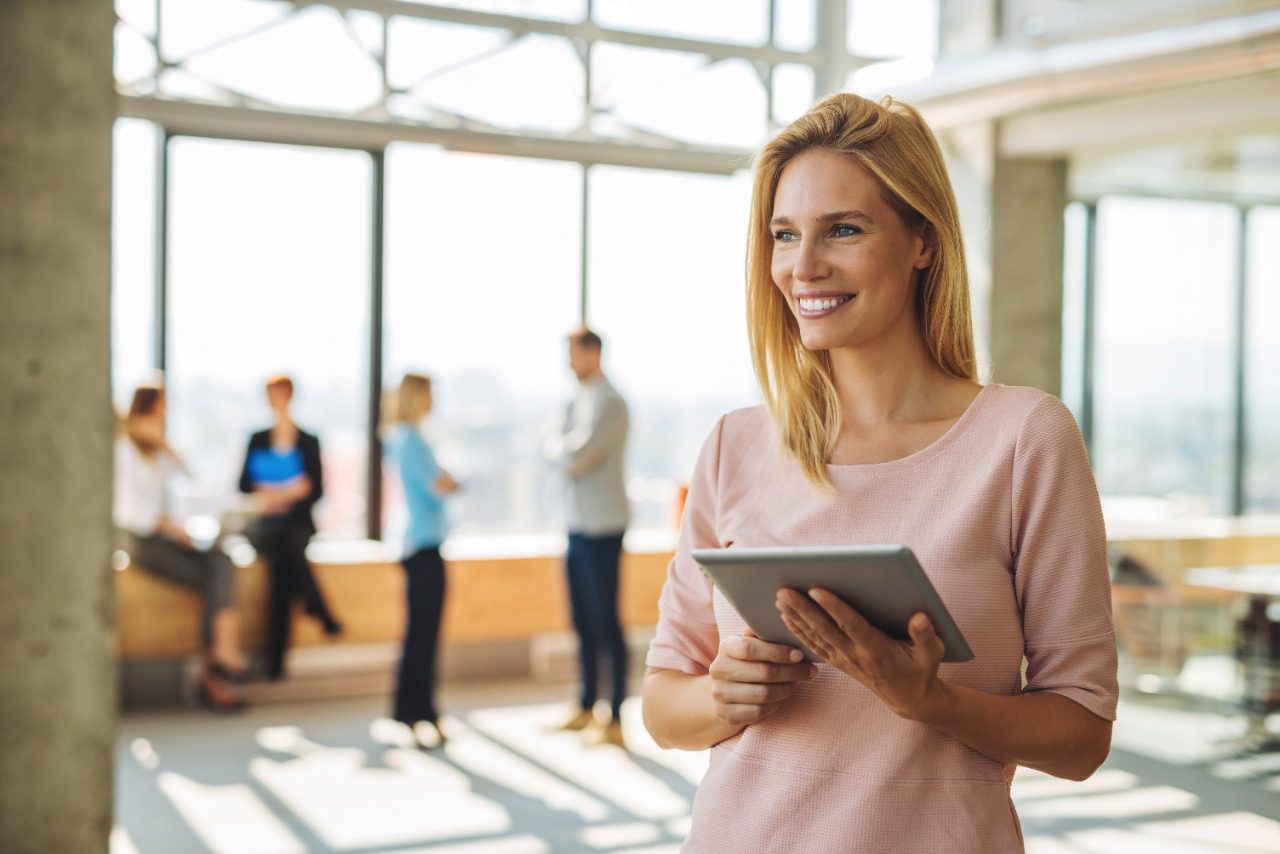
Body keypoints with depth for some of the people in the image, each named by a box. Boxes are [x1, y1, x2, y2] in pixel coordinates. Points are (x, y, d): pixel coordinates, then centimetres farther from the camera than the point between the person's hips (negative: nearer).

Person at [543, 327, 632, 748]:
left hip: (601, 527, -9)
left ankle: (615, 720, -2)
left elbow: (573, 456, -21)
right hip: (577, 523, 9)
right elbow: (555, 448, 12)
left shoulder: (608, 403, -13)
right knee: (583, 619, 14)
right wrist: (564, 450, -8)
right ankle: (586, 708, 24)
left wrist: (557, 445, -1)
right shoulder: (579, 400, 15)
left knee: (606, 621, -6)